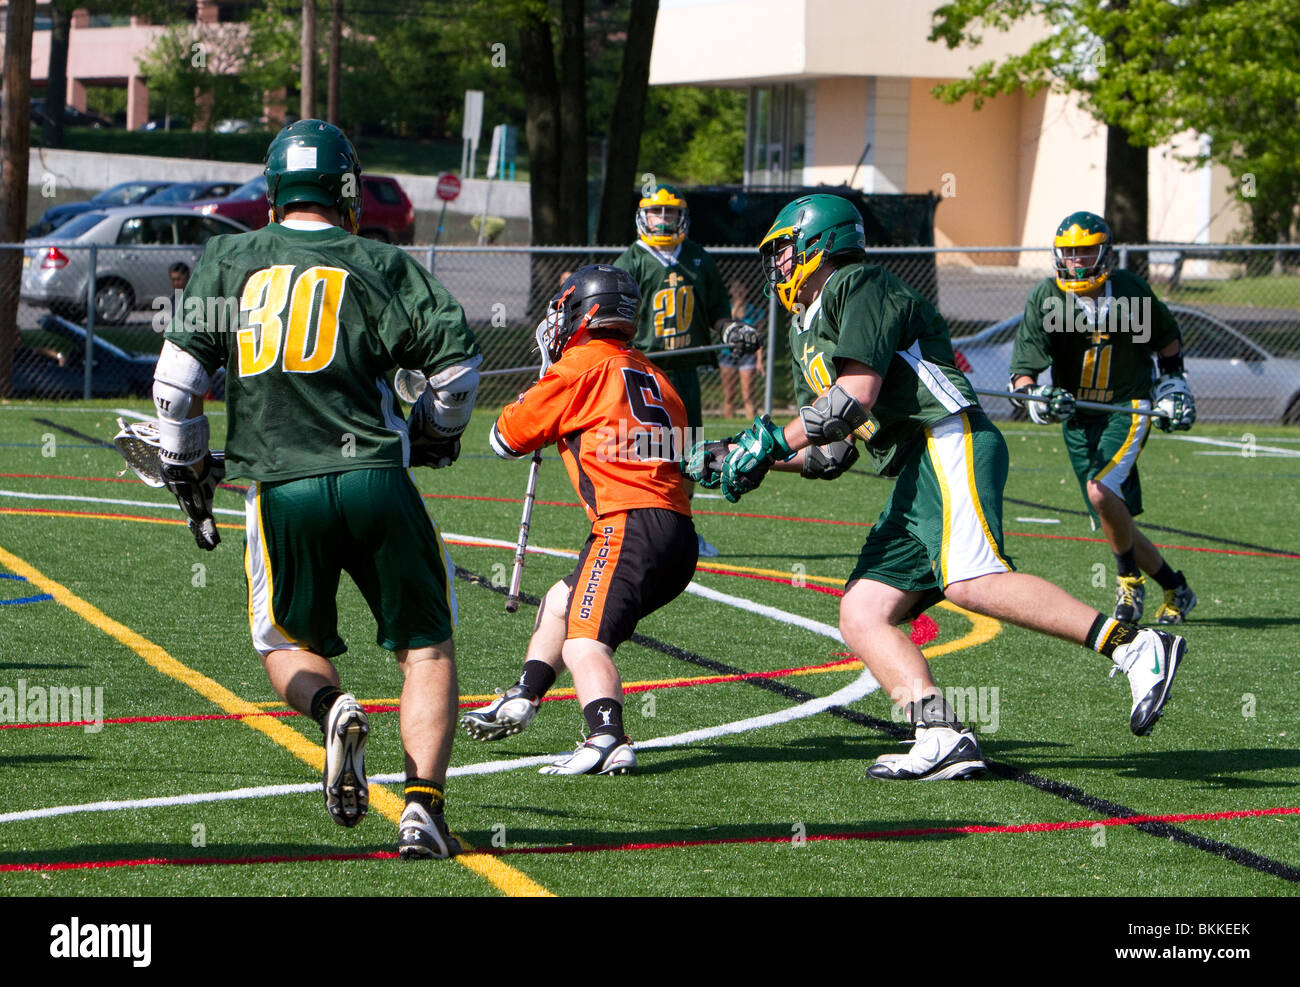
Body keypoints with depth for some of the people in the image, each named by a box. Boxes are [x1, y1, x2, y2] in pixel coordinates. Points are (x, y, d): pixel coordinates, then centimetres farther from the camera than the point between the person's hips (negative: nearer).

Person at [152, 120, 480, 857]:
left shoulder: (228, 262, 9)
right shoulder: (379, 266, 4)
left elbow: (177, 376, 5)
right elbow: (458, 356, -2)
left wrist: (187, 471, 19)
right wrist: (435, 436, 18)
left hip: (280, 492, 1)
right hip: (375, 483, -1)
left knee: (289, 646, 20)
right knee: (426, 647, 10)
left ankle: (332, 709, -14)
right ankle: (424, 808, -5)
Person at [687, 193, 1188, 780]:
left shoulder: (858, 288, 0)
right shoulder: (805, 332, 29)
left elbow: (855, 400, -11)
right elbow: (830, 454, 26)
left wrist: (770, 442, -4)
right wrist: (735, 460, 20)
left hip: (947, 445, -10)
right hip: (913, 474, 10)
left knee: (972, 583, -31)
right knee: (862, 618, -2)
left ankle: (1136, 649, -34)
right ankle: (942, 737, -18)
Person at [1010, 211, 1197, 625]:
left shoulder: (1130, 290, -6)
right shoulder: (1044, 298, -8)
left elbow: (1167, 340, 14)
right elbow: (1022, 371, -13)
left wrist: (1173, 385, 8)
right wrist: (1036, 401, -32)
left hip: (1128, 408, -3)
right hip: (1078, 417, 3)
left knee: (1101, 491, -27)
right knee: (1115, 523, 4)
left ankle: (1130, 579, -6)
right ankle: (1176, 589, 24)